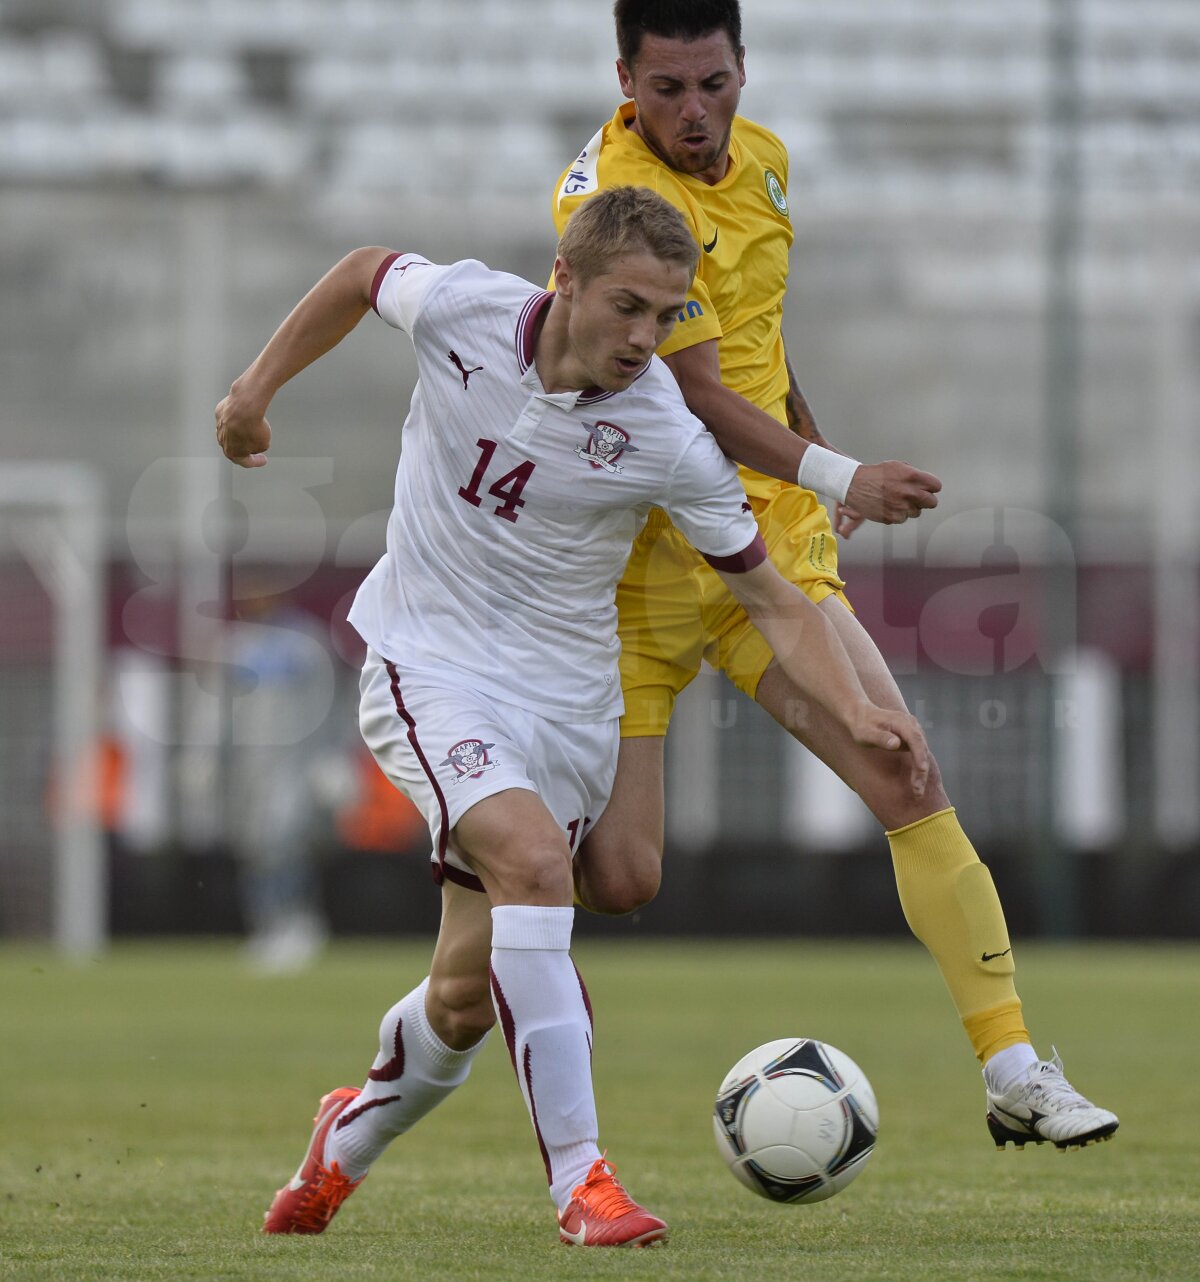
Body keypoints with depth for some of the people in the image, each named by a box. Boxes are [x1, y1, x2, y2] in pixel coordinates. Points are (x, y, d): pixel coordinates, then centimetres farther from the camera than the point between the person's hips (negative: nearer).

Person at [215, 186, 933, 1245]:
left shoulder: (669, 440, -15)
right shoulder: (460, 310, -13)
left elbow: (776, 604, -7)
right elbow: (364, 276, 10)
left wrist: (857, 714, -22)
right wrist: (258, 388, 15)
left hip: (565, 699, 1)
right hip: (429, 670, -1)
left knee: (465, 998, 1)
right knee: (533, 858, -29)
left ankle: (352, 1138, 35)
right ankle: (579, 1178, -27)